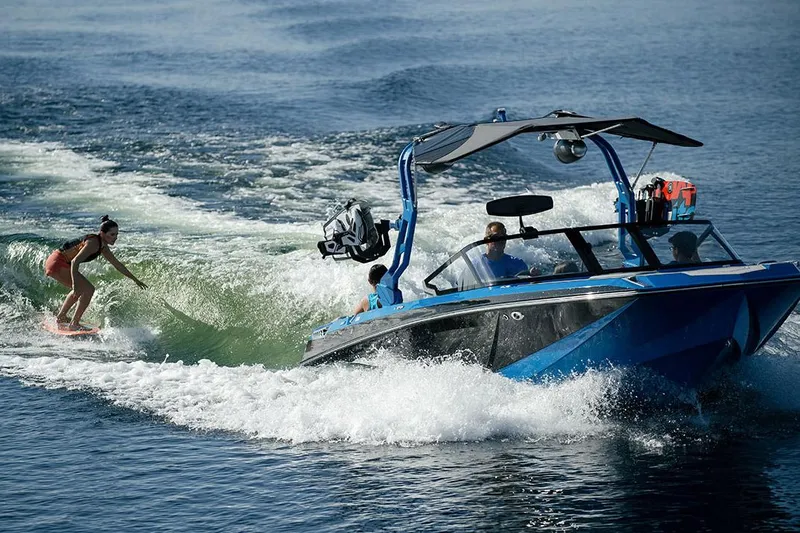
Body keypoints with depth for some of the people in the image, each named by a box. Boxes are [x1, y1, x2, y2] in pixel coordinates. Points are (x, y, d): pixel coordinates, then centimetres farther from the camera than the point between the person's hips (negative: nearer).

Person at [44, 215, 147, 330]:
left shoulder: (103, 246, 10)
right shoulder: (93, 243, -21)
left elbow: (117, 264, 22)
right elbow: (75, 261, -31)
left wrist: (135, 279, 28)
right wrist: (75, 283, -41)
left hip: (56, 262, 10)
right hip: (57, 263, -10)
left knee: (81, 289, 29)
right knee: (88, 289, -14)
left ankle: (61, 317, 40)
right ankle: (74, 324, -9)